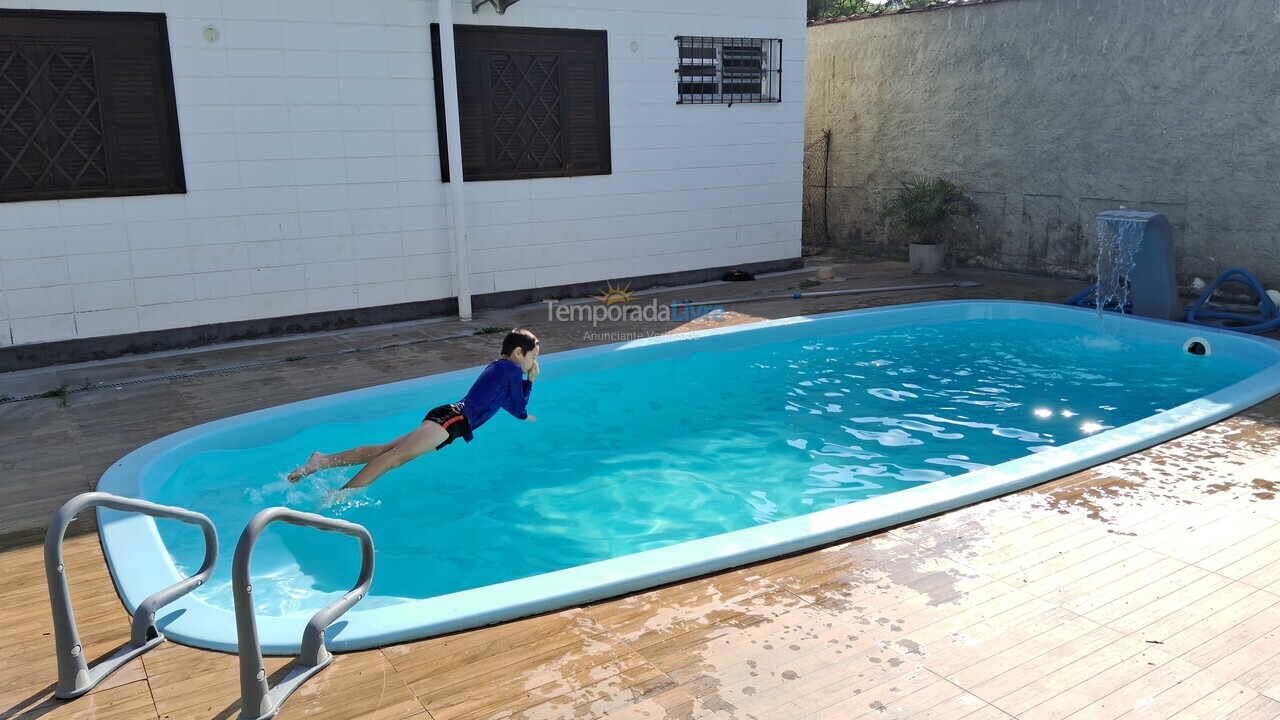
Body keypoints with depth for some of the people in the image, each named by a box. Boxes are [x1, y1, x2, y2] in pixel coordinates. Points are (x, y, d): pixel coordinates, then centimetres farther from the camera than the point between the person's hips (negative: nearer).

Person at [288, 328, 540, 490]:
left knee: (386, 449, 0)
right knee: (398, 454, -24)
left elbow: (508, 402, 40)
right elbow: (518, 409, 7)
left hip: (445, 415, 9)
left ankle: (324, 460, -11)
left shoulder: (496, 367, 28)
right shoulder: (512, 369, 1)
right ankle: (340, 494, -38)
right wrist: (526, 417, 29)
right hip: (453, 420, -9)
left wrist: (529, 381, 33)